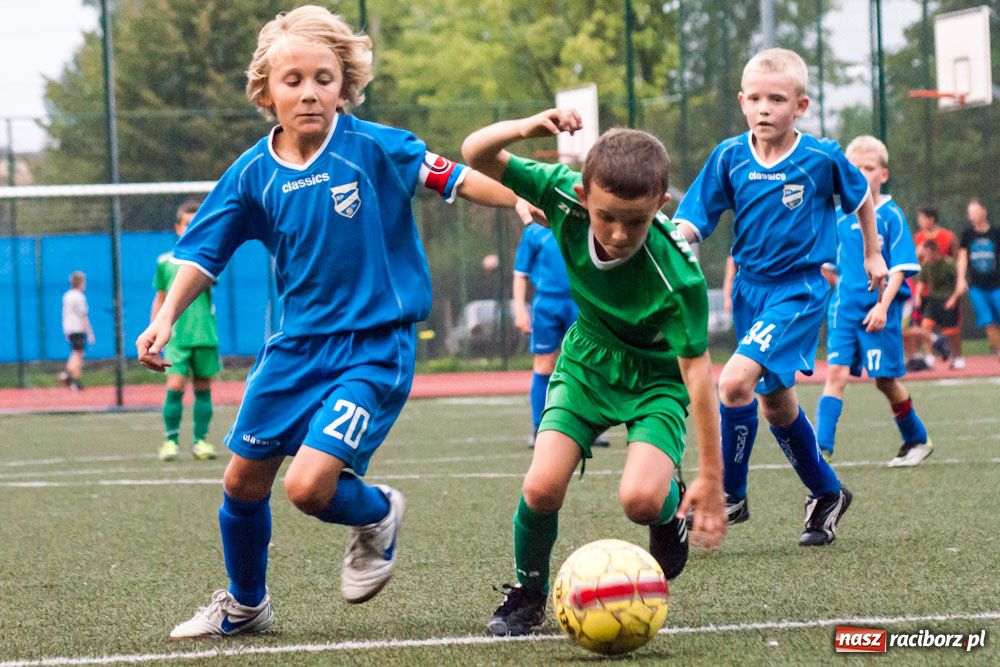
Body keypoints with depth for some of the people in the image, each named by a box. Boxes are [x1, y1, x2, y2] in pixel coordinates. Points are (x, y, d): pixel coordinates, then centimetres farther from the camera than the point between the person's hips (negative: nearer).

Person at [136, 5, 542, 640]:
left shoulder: (372, 147, -11)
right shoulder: (253, 174, -1)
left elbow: (452, 177, -2)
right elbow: (201, 252, 4)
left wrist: (521, 200, -9)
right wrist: (166, 318, -8)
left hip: (373, 348, -5)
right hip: (297, 344, 5)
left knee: (310, 485, -20)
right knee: (243, 480, 10)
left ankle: (377, 514, 17)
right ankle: (243, 606, 35)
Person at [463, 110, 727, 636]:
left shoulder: (677, 275, -35)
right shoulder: (563, 195, -26)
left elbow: (697, 368, -28)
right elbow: (476, 154, -16)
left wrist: (711, 478, -25)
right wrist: (526, 128, -40)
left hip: (658, 375, -3)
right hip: (588, 360, 3)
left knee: (641, 498, -27)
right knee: (542, 487, -16)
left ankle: (671, 511, 11)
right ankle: (528, 593, 12)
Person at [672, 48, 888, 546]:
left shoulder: (822, 158, -11)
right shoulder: (729, 158, -4)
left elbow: (861, 197, 9)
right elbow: (692, 220, -6)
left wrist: (872, 254, 19)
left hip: (800, 288, -5)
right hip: (750, 288, 5)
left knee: (736, 382, -22)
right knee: (775, 404, 16)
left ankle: (729, 493, -7)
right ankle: (826, 495, 37)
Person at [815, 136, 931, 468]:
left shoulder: (892, 216, -4)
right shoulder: (840, 218, 8)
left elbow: (900, 267, -9)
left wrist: (883, 305, -18)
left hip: (880, 312, -3)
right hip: (845, 307, 3)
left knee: (885, 380, 5)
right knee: (836, 371, -11)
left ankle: (918, 440, 25)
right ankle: (822, 446, -18)